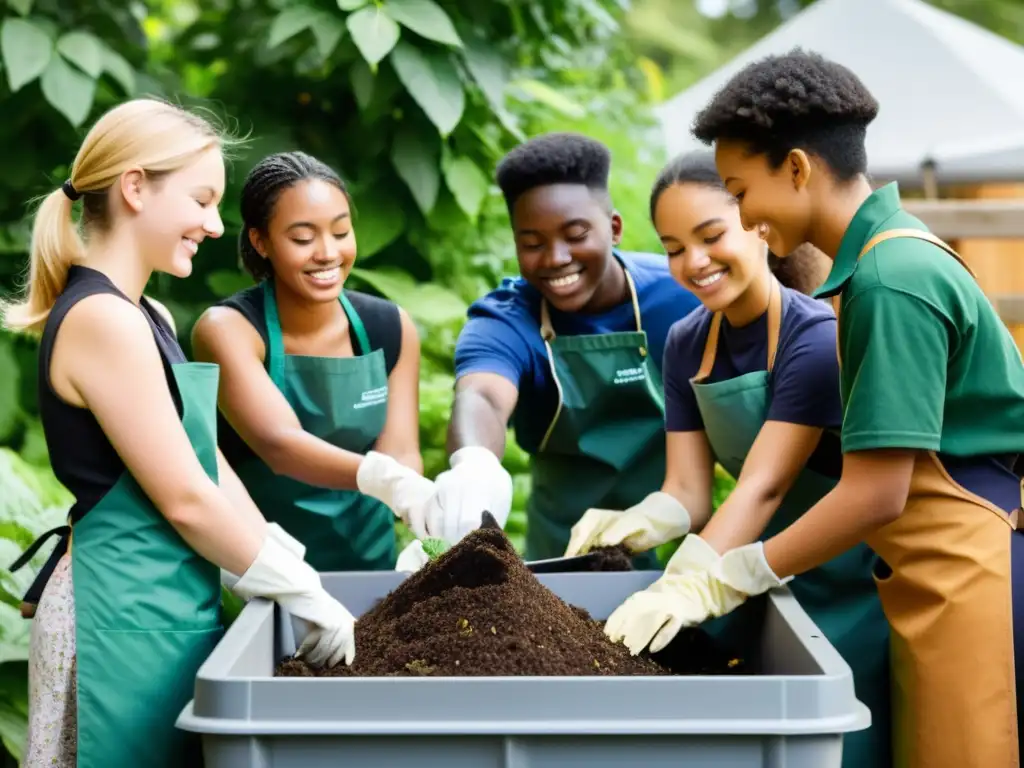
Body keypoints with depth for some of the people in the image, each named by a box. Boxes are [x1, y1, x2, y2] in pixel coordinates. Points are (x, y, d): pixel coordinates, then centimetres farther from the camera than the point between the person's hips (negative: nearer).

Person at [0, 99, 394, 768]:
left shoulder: (144, 318, 13)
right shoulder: (103, 320, -17)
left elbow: (207, 461, 13)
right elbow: (185, 500, -17)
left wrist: (293, 569, 5)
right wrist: (305, 596, -9)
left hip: (164, 602, 9)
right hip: (126, 611, -9)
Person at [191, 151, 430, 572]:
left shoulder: (391, 328, 0)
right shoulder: (228, 329, -12)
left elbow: (399, 453, -5)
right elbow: (280, 443, -25)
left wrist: (430, 501, -27)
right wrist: (383, 476, -41)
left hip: (367, 560, 3)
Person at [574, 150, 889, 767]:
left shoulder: (816, 336, -21)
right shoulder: (687, 345, 0)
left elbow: (763, 485, -28)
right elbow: (688, 491, -6)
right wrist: (641, 524, -29)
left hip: (850, 586, -6)